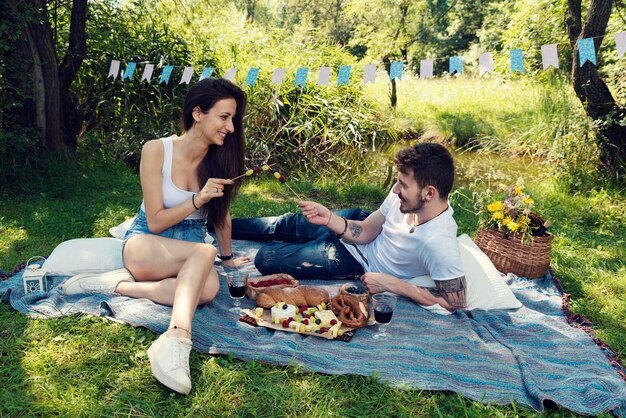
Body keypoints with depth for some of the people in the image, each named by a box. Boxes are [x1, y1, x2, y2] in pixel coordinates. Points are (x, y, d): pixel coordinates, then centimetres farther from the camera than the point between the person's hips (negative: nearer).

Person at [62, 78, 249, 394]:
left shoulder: (222, 158, -2)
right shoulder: (156, 150, -12)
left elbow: (221, 215, 12)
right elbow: (155, 222, -10)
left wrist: (227, 257, 21)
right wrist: (197, 200, -24)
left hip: (191, 253, 3)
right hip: (145, 243, -3)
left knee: (208, 288, -34)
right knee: (204, 252, -36)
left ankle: (118, 284, -25)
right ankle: (176, 338, -49)